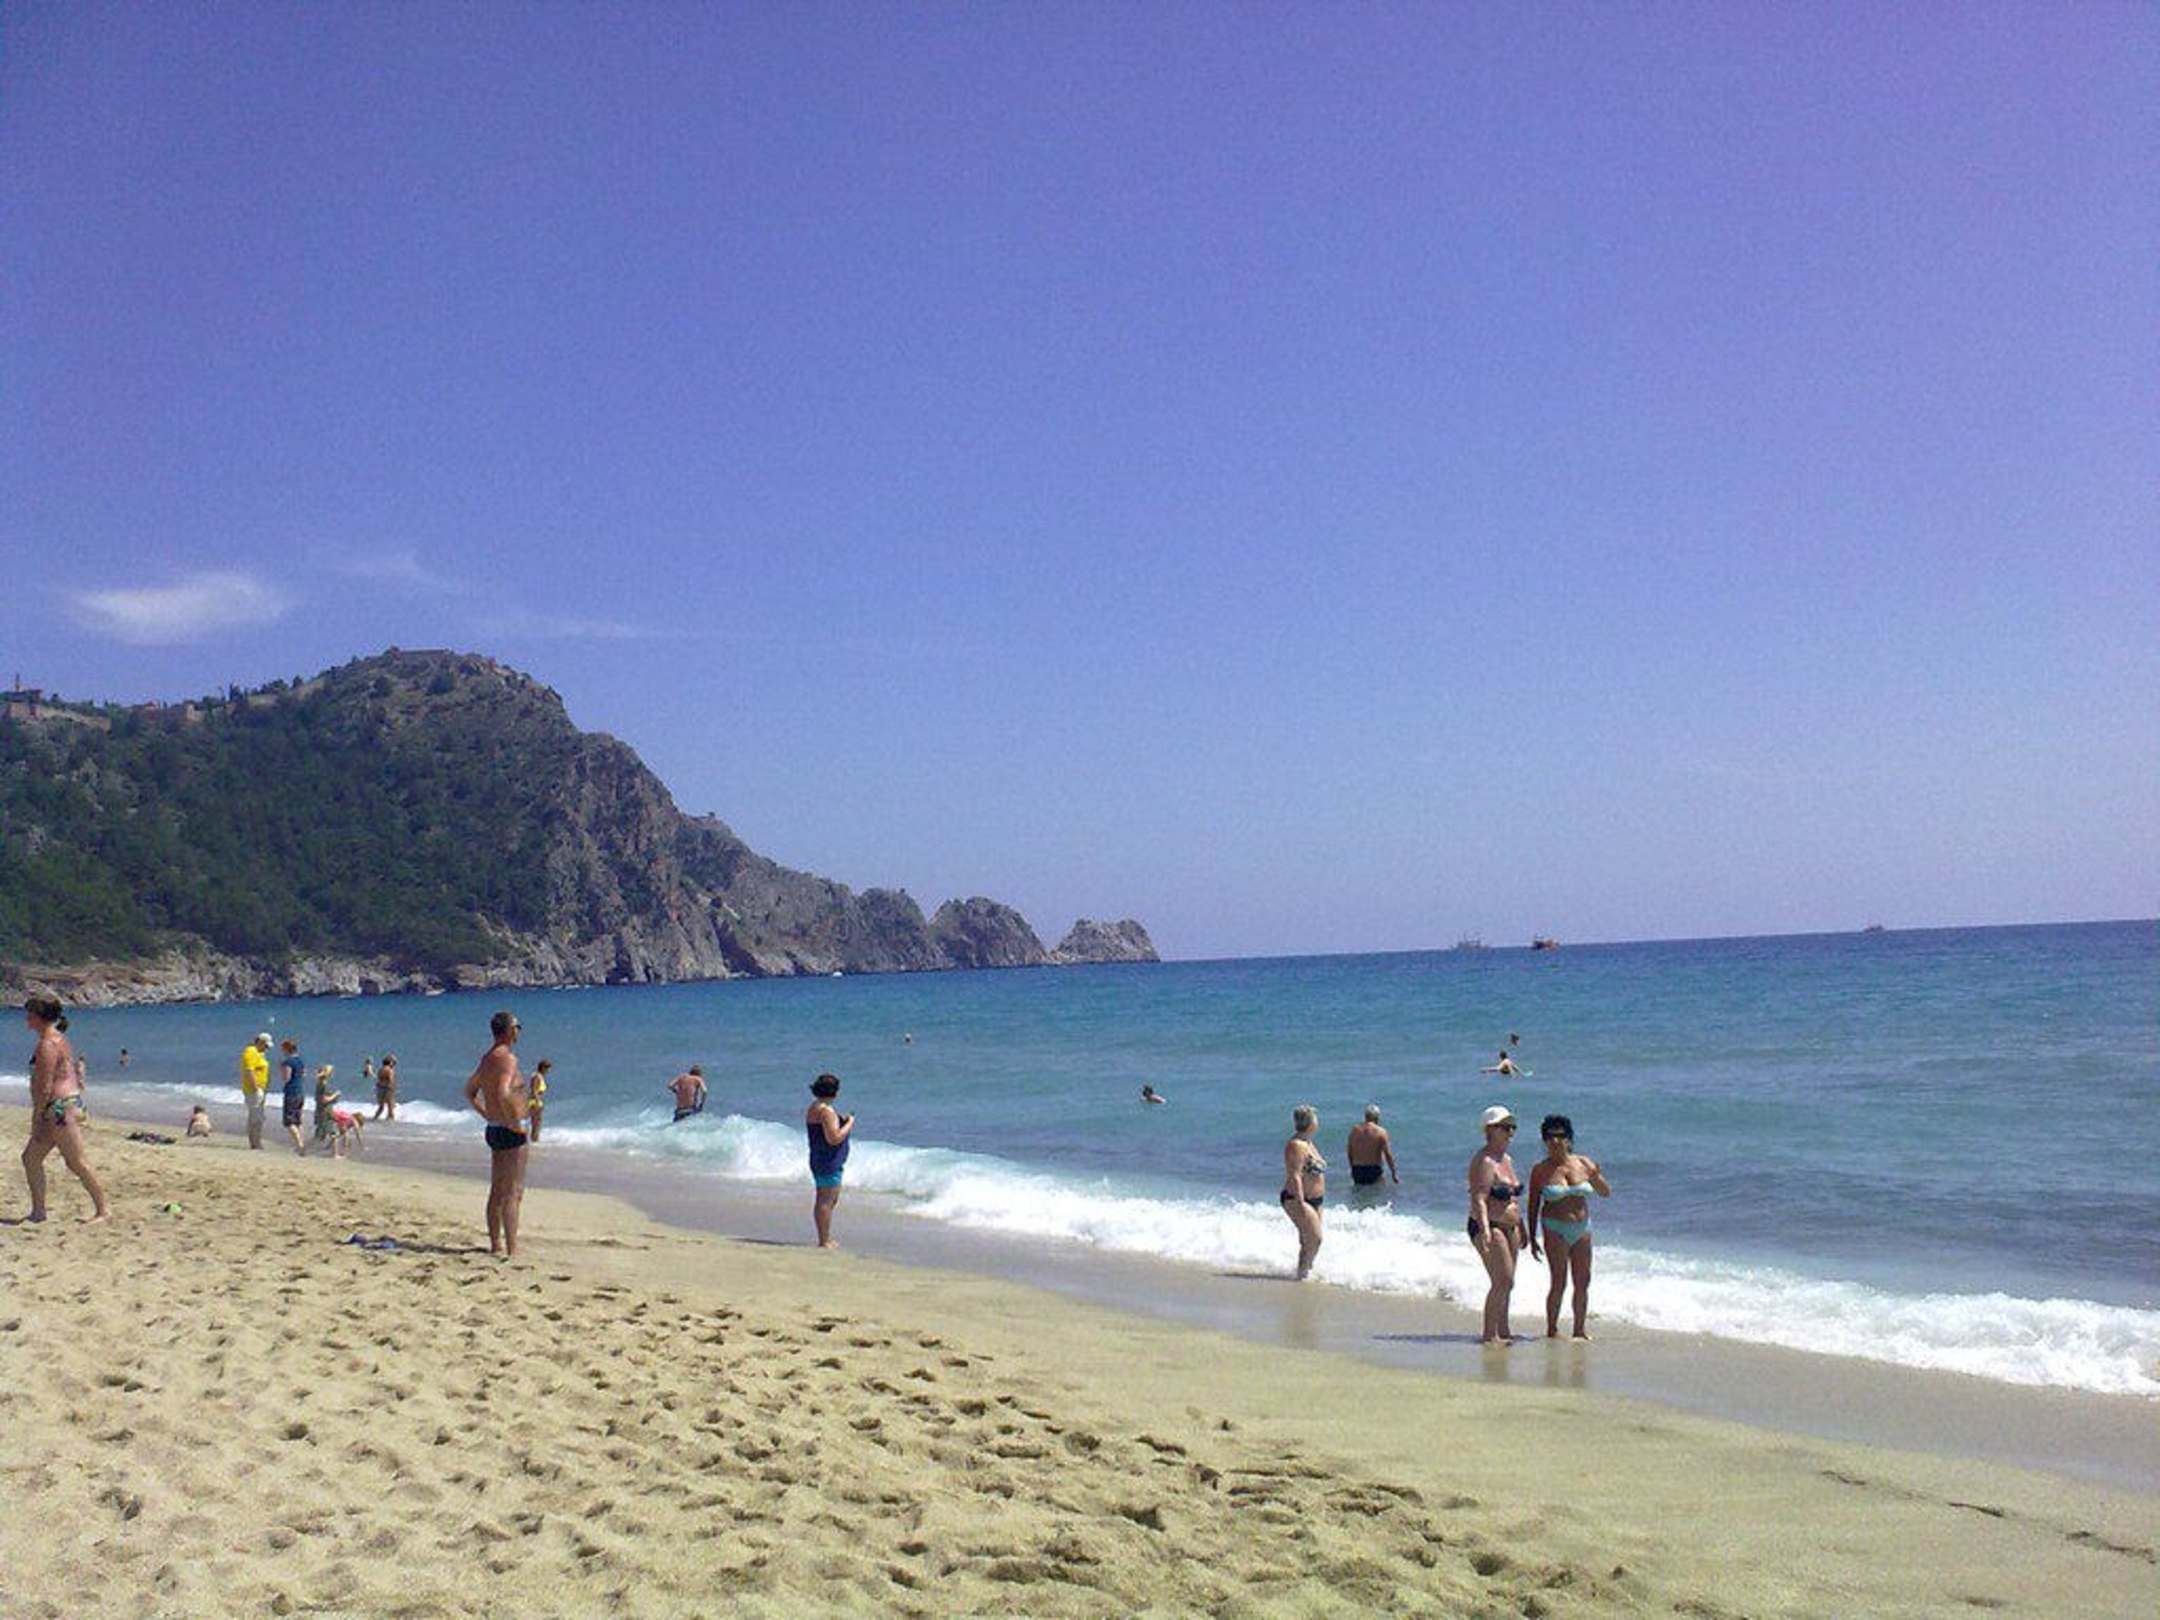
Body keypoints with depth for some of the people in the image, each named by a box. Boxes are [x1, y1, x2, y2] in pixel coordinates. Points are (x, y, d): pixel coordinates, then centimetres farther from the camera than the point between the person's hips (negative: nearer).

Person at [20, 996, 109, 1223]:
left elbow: (45, 1086, -19)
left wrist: (36, 1117, -15)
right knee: (30, 1157, 12)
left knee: (77, 1163, -4)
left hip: (60, 1107, -11)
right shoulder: (57, 1038, 16)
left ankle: (103, 1210, 2)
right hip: (69, 1103, 11)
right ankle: (38, 1211, 16)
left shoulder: (47, 1044, -16)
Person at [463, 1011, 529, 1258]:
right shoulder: (507, 1058, -17)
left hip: (494, 1129, 10)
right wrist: (515, 1124, -21)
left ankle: (496, 1245, 23)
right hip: (511, 1132, -9)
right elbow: (503, 1094, -31)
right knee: (513, 1194, -8)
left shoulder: (487, 1058, 13)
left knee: (496, 1192, 15)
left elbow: (469, 1091, 25)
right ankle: (512, 1251, -10)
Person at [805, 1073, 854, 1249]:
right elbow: (834, 1139, -24)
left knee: (831, 1200, 18)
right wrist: (849, 1124, -11)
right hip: (829, 1163, -11)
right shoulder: (826, 1111, -20)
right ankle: (824, 1243, -4)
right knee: (826, 1202, -7)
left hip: (820, 1160, 11)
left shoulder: (814, 1107, 13)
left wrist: (842, 1121, 16)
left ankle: (824, 1239, 25)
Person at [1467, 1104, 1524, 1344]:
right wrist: (1485, 1230, -34)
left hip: (1509, 1227, 9)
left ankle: (1502, 1332, 19)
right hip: (1489, 1227, -9)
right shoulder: (1484, 1161, -14)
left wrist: (1521, 1228, 25)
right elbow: (1479, 1200, -23)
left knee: (1506, 1283, 11)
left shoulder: (1506, 1160, 15)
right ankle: (1489, 1335, -7)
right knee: (1503, 1281, -12)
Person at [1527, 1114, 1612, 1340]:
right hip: (1555, 1230, -4)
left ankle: (1580, 1330, 16)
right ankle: (1551, 1330, 1)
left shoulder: (1583, 1164, 5)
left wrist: (1596, 1177, -13)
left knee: (1583, 1283, 5)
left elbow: (1606, 1193, 8)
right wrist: (1532, 1238, -3)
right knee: (1559, 1283, -9)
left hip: (1582, 1229, 4)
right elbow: (1533, 1206, 1)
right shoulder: (1540, 1170, -3)